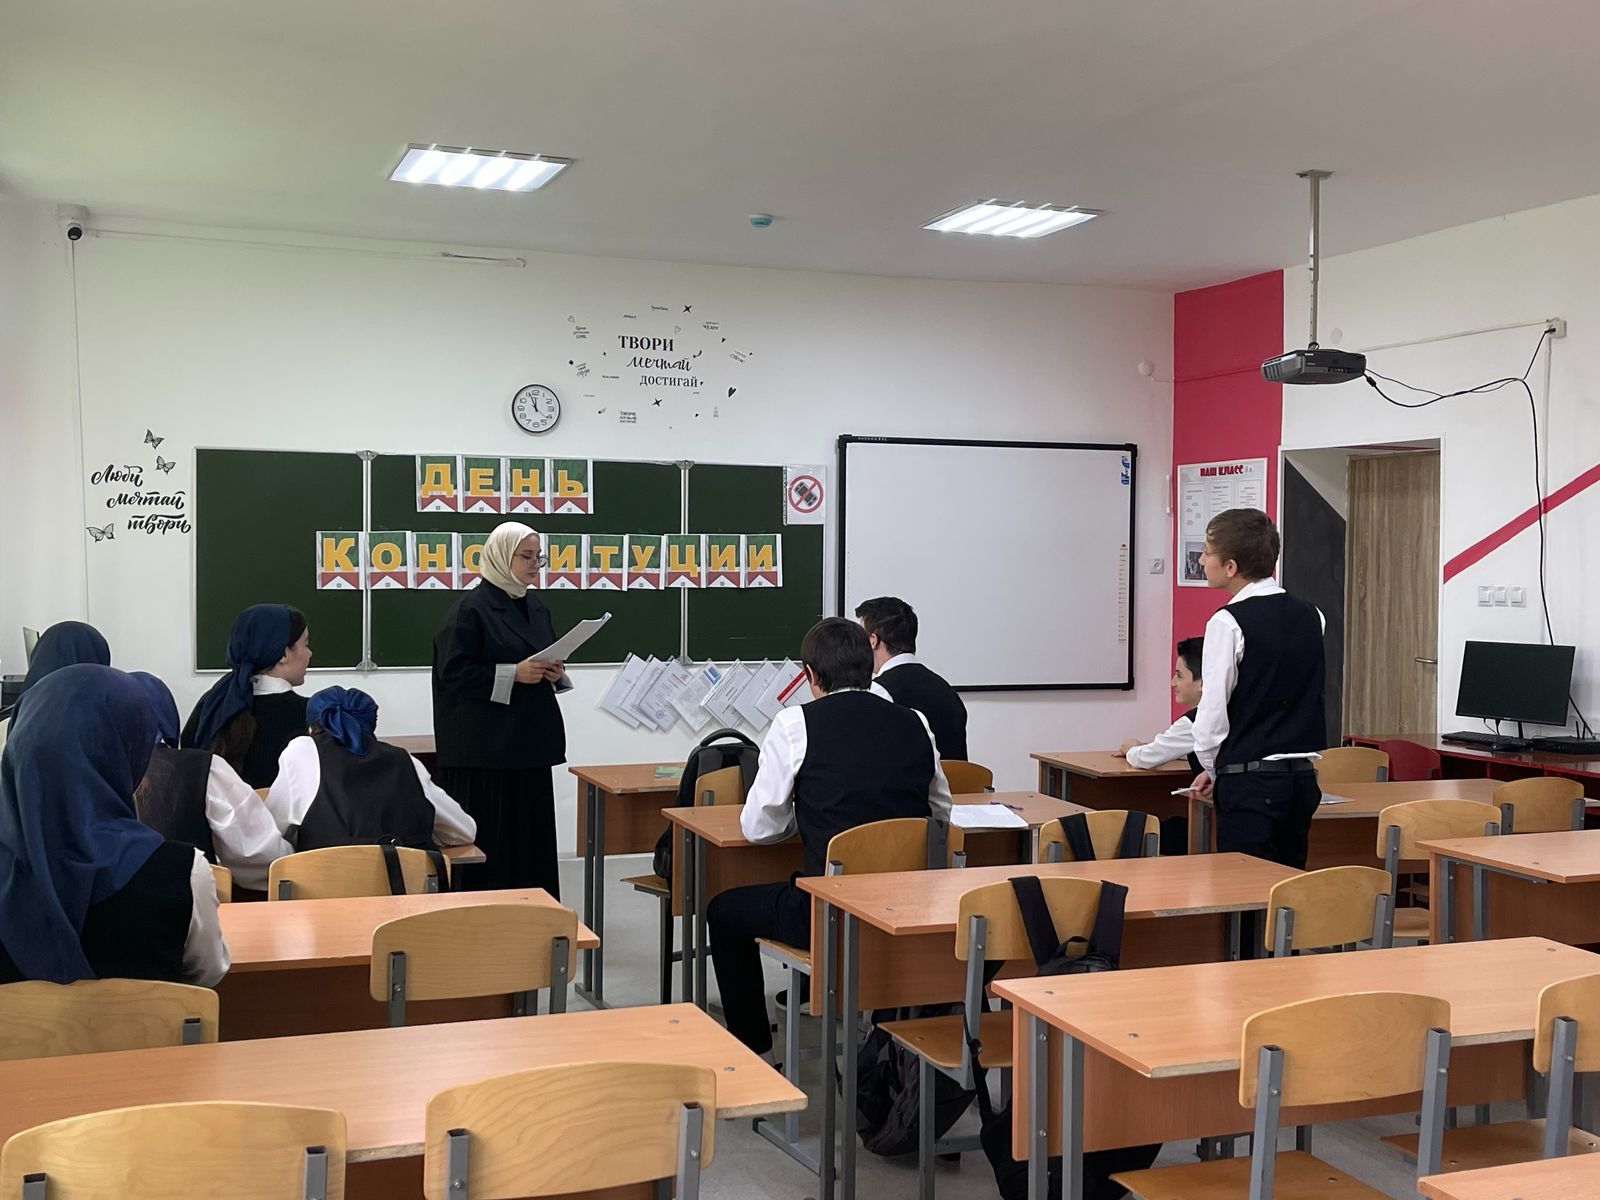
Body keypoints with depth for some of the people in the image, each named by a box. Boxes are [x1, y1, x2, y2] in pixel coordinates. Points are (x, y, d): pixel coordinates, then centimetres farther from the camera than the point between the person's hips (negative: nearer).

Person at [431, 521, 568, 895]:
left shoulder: (536, 606, 14)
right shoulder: (471, 608, -10)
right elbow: (453, 671, -15)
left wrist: (554, 673, 1)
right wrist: (513, 673, -20)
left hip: (530, 740, 7)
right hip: (485, 744, -7)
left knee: (531, 831, 9)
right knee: (489, 835, -5)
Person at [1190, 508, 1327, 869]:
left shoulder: (1229, 622, -13)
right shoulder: (1310, 616, 8)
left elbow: (1212, 714, -13)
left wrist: (1214, 770, 6)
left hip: (1250, 784, -7)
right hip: (1303, 775, 7)